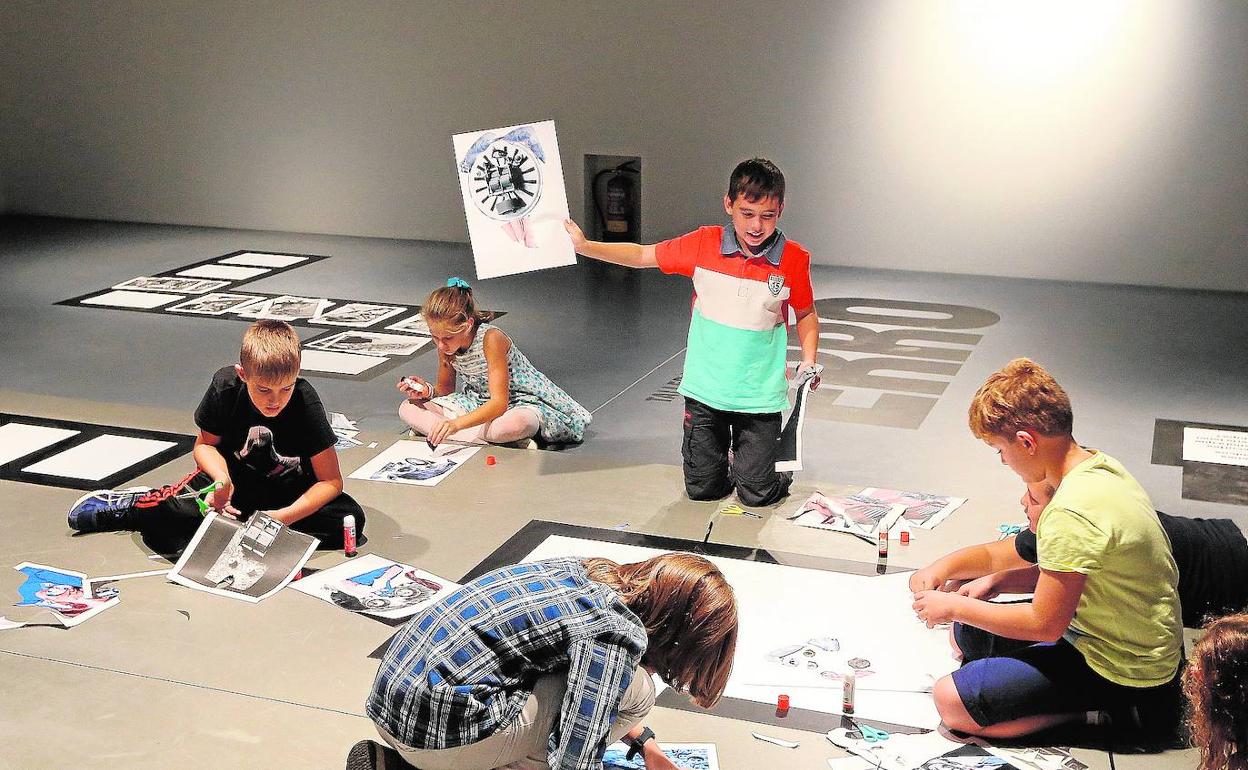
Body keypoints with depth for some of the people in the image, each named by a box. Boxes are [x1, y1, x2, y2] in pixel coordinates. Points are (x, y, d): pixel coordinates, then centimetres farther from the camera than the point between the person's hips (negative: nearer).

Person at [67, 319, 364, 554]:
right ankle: (134, 505, 7)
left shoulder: (304, 400, -25)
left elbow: (331, 481, -21)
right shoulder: (226, 385, -18)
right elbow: (205, 444, -2)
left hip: (291, 491, 0)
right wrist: (222, 480, -24)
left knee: (351, 519, -30)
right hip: (236, 479, 0)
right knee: (162, 527, -30)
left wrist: (284, 516, -36)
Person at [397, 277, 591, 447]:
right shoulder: (445, 343, -8)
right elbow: (446, 389, 9)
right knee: (408, 408, -9)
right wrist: (428, 390, -16)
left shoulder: (490, 338, -28)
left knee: (520, 423, -44)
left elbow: (499, 402, -34)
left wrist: (457, 424, -47)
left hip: (519, 402, -7)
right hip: (480, 403, 7)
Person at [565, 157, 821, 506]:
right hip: (705, 391, 1)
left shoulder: (793, 259, -8)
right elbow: (642, 255, 4)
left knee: (757, 494, 0)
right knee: (701, 489, 8)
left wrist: (809, 360, -6)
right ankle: (724, 458, 41)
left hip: (760, 396, -1)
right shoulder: (704, 244, -7)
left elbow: (806, 314, 8)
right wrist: (585, 246, -3)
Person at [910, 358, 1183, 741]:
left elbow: (1045, 624, -21)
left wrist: (954, 607, -10)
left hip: (1120, 670, -10)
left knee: (950, 701, -16)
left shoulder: (1071, 514, -30)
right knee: (968, 630, 18)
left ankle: (1110, 704, -5)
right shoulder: (1099, 465, -1)